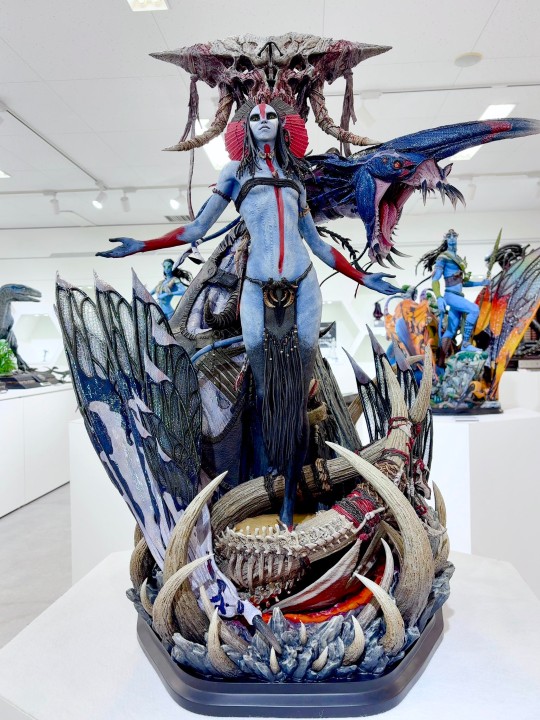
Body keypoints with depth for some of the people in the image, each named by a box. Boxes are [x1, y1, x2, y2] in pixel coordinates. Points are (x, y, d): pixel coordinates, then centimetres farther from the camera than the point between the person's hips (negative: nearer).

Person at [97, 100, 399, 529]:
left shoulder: (294, 176, 22)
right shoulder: (237, 172, 15)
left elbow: (315, 240, 23)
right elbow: (198, 229, 9)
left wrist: (361, 277, 23)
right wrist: (141, 246, 0)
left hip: (303, 287, 2)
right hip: (259, 291, -1)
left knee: (297, 392, -2)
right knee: (265, 390, -3)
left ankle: (290, 495, 7)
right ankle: (263, 471, 16)